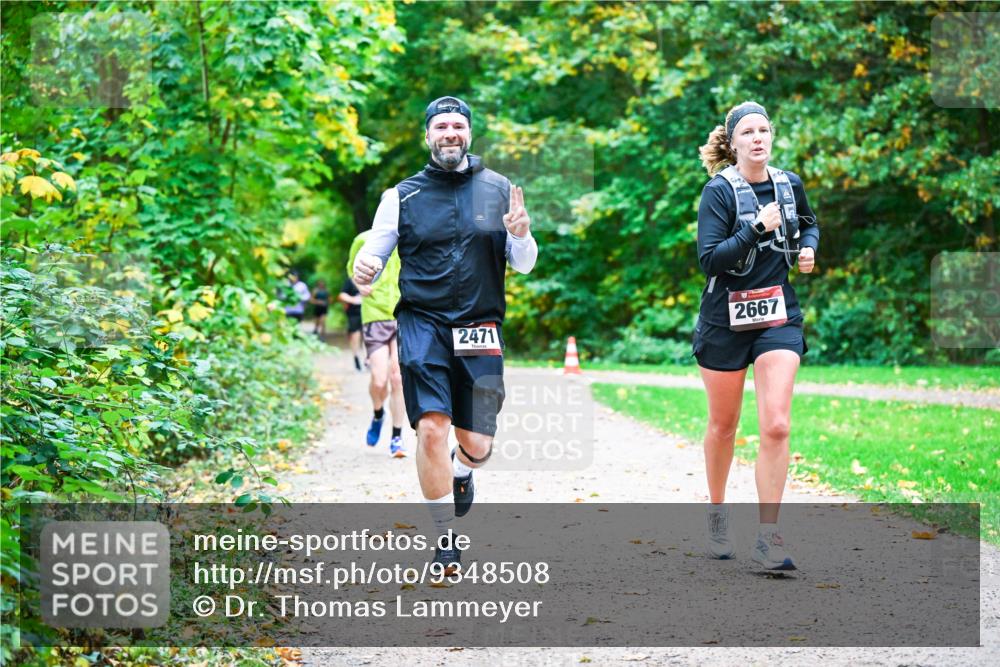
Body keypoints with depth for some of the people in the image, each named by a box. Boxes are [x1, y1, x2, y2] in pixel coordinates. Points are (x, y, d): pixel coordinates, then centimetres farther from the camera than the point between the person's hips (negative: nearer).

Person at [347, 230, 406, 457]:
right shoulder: (364, 240, -2)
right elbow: (352, 267, 16)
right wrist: (359, 284, -4)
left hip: (404, 317, 1)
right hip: (375, 316, -1)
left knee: (398, 378, -6)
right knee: (379, 381, -8)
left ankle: (397, 437, 8)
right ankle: (378, 414, 27)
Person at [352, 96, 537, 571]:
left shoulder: (499, 190, 8)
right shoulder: (402, 196, 6)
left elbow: (524, 265, 10)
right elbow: (374, 252, 8)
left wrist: (521, 235, -12)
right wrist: (363, 268, -16)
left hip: (480, 330, 1)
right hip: (422, 323, -1)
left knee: (477, 442, 0)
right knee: (432, 428, -16)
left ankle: (461, 472, 40)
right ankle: (444, 535, 1)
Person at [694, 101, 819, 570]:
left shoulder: (789, 185, 4)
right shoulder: (720, 191, -10)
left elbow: (808, 224, 25)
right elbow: (709, 259, -19)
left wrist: (808, 248, 4)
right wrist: (758, 227, -24)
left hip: (779, 316, 2)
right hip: (726, 319, -2)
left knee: (776, 427, -11)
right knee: (723, 424, 12)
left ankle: (768, 537, -8)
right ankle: (717, 515, 34)